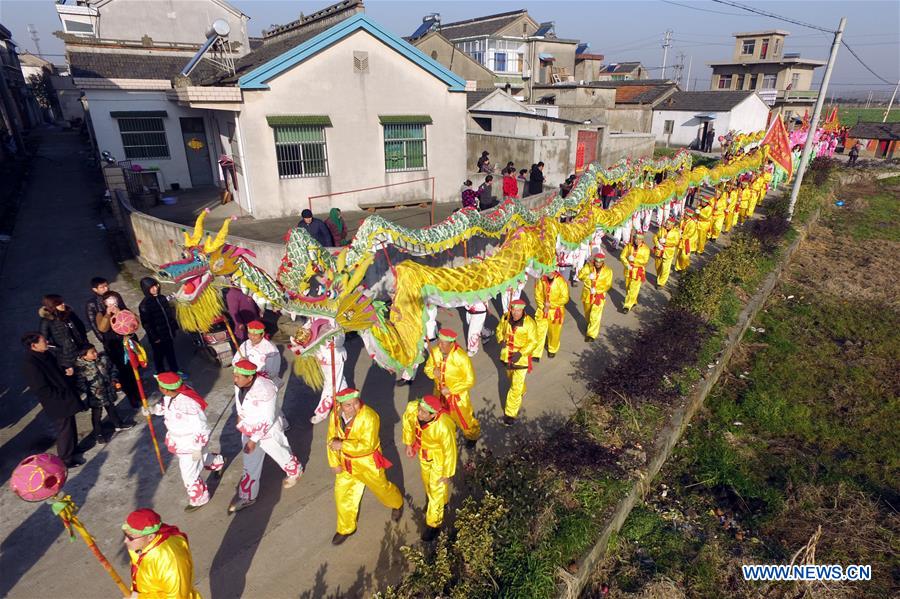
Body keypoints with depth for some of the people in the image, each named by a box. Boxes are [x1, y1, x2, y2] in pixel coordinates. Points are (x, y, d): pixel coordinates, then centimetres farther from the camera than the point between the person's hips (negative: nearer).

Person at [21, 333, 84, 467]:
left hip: (66, 400, 9)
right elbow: (42, 390, -24)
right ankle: (66, 460, 26)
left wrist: (69, 389, 7)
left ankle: (71, 453, 41)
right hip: (57, 405, -8)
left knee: (71, 428, 22)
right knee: (65, 432, 7)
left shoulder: (45, 355, 1)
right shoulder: (30, 366, -26)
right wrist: (63, 397, -17)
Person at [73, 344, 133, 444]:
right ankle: (98, 433, 27)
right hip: (95, 396, -5)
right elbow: (80, 384, -18)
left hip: (108, 390, 5)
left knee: (111, 408, 23)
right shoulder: (80, 367, -21)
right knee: (96, 414, 10)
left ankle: (118, 424, 41)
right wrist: (84, 397, -19)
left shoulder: (103, 358, -6)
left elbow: (112, 369, 8)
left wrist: (114, 380, -1)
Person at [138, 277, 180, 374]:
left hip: (169, 333, 5)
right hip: (158, 337, -5)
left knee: (171, 353, 21)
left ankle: (175, 371, 38)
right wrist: (154, 337, -15)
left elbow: (170, 313, 11)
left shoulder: (162, 298, 0)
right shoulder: (144, 305, -18)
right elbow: (146, 323, -16)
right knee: (159, 356, 13)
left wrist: (174, 326, 12)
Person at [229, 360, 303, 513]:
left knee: (281, 454, 20)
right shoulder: (239, 384, -15)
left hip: (267, 431, -6)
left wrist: (254, 440, -26)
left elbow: (267, 420, -30)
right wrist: (240, 415, 17)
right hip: (248, 430, 6)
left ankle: (295, 472, 51)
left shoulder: (264, 391, -37)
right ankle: (247, 497, 36)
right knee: (250, 465, 19)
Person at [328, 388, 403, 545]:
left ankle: (397, 504, 50)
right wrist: (334, 463, -3)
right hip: (346, 461, 5)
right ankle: (346, 529, 41)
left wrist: (342, 445, -34)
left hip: (367, 461, -5)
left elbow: (367, 445, -33)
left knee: (381, 487, 16)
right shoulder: (336, 414, -13)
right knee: (343, 494, 16)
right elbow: (332, 439, -1)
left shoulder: (368, 417, -32)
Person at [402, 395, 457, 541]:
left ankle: (434, 523, 37)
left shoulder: (444, 426, -44)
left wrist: (447, 474, -13)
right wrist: (408, 443, 3)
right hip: (423, 452, 6)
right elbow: (407, 420, -6)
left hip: (439, 456, -6)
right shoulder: (412, 408, -32)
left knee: (437, 488, 10)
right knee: (427, 479, 29)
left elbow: (450, 451, -27)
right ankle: (442, 500, 61)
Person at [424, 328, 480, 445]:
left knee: (464, 418, 17)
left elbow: (470, 380, -22)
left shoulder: (461, 357, -30)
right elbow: (428, 367, 1)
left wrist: (450, 389, -23)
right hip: (440, 393, 4)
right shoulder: (435, 351, -17)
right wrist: (433, 372, -24)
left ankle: (473, 436, 47)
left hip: (457, 395, -4)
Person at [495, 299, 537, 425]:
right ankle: (522, 391, 60)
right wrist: (501, 340, -14)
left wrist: (520, 353, -27)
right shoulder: (505, 318, -11)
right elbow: (500, 330, 6)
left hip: (521, 357, -5)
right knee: (511, 377, 29)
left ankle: (510, 413, 11)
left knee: (516, 387, -4)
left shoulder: (529, 323, -23)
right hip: (507, 355, 5)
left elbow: (533, 342, -16)